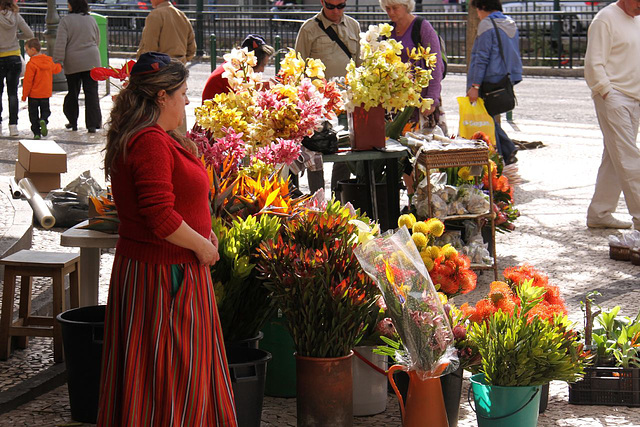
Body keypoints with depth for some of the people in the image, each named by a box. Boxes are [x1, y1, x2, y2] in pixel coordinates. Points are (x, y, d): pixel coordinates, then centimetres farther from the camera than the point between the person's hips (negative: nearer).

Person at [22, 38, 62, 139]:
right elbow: (56, 69, 21)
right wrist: (60, 65, 45)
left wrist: (24, 95, -9)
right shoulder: (49, 61, 2)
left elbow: (28, 81, -16)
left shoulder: (31, 64, -17)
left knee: (33, 113, 6)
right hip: (46, 93, 5)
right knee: (46, 110, 14)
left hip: (33, 94, -5)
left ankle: (36, 133, 0)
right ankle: (43, 120, -17)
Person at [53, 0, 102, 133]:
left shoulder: (66, 21, -7)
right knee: (91, 92, 1)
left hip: (72, 62, -2)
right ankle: (92, 124, -4)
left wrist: (58, 61, -10)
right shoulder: (91, 20, 6)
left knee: (72, 92, 12)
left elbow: (60, 44, -13)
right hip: (91, 62, 2)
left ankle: (73, 122, 21)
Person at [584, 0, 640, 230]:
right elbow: (594, 64, -12)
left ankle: (599, 214, 16)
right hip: (613, 98, -8)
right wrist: (608, 93, -18)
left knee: (615, 159, 10)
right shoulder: (605, 19, -8)